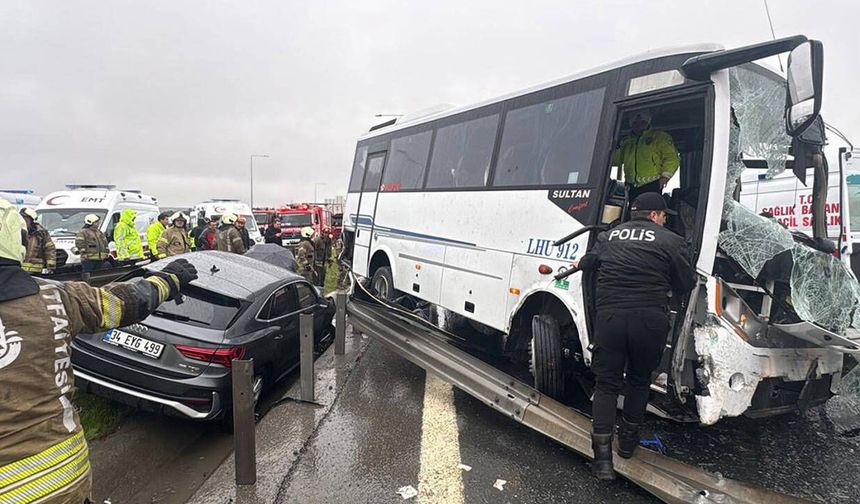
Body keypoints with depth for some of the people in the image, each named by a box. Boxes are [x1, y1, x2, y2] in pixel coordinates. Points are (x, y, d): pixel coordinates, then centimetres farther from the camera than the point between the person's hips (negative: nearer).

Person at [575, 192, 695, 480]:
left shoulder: (608, 237, 11)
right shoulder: (670, 241, 2)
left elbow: (588, 265, 25)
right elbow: (686, 284, 3)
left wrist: (580, 264, 48)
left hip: (609, 317, 1)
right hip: (650, 320, -1)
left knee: (606, 383, 9)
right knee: (639, 380, 20)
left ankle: (602, 456, 2)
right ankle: (628, 440, 36)